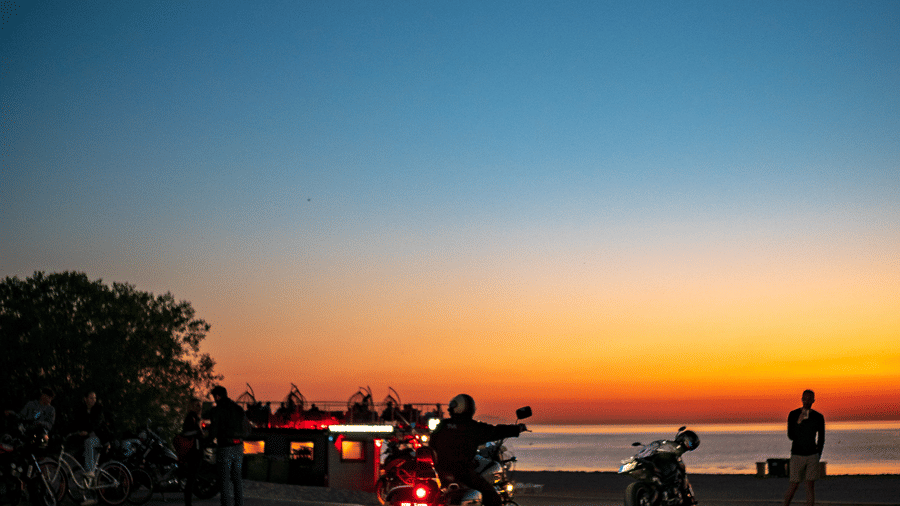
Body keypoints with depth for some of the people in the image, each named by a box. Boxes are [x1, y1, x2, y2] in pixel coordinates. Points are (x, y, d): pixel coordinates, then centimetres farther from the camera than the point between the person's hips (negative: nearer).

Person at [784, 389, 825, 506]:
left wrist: (818, 456, 5)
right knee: (794, 485, 0)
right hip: (797, 455, -1)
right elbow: (791, 436, -10)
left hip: (812, 456, 1)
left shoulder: (818, 417, 0)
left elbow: (821, 439, 9)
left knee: (811, 485, -3)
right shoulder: (793, 415, -5)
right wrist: (798, 422, -22)